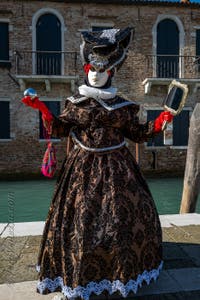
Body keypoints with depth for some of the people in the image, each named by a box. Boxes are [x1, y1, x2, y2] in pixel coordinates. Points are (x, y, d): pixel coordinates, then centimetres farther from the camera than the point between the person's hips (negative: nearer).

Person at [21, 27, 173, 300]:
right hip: (84, 166, 0)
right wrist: (42, 109, -10)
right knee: (80, 216, 5)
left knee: (122, 213, 5)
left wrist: (159, 122, -5)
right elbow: (59, 128, 2)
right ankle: (77, 268, 28)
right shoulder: (76, 103, 4)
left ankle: (125, 265, 30)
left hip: (116, 166, 1)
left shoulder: (122, 105, 3)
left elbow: (137, 134, 7)